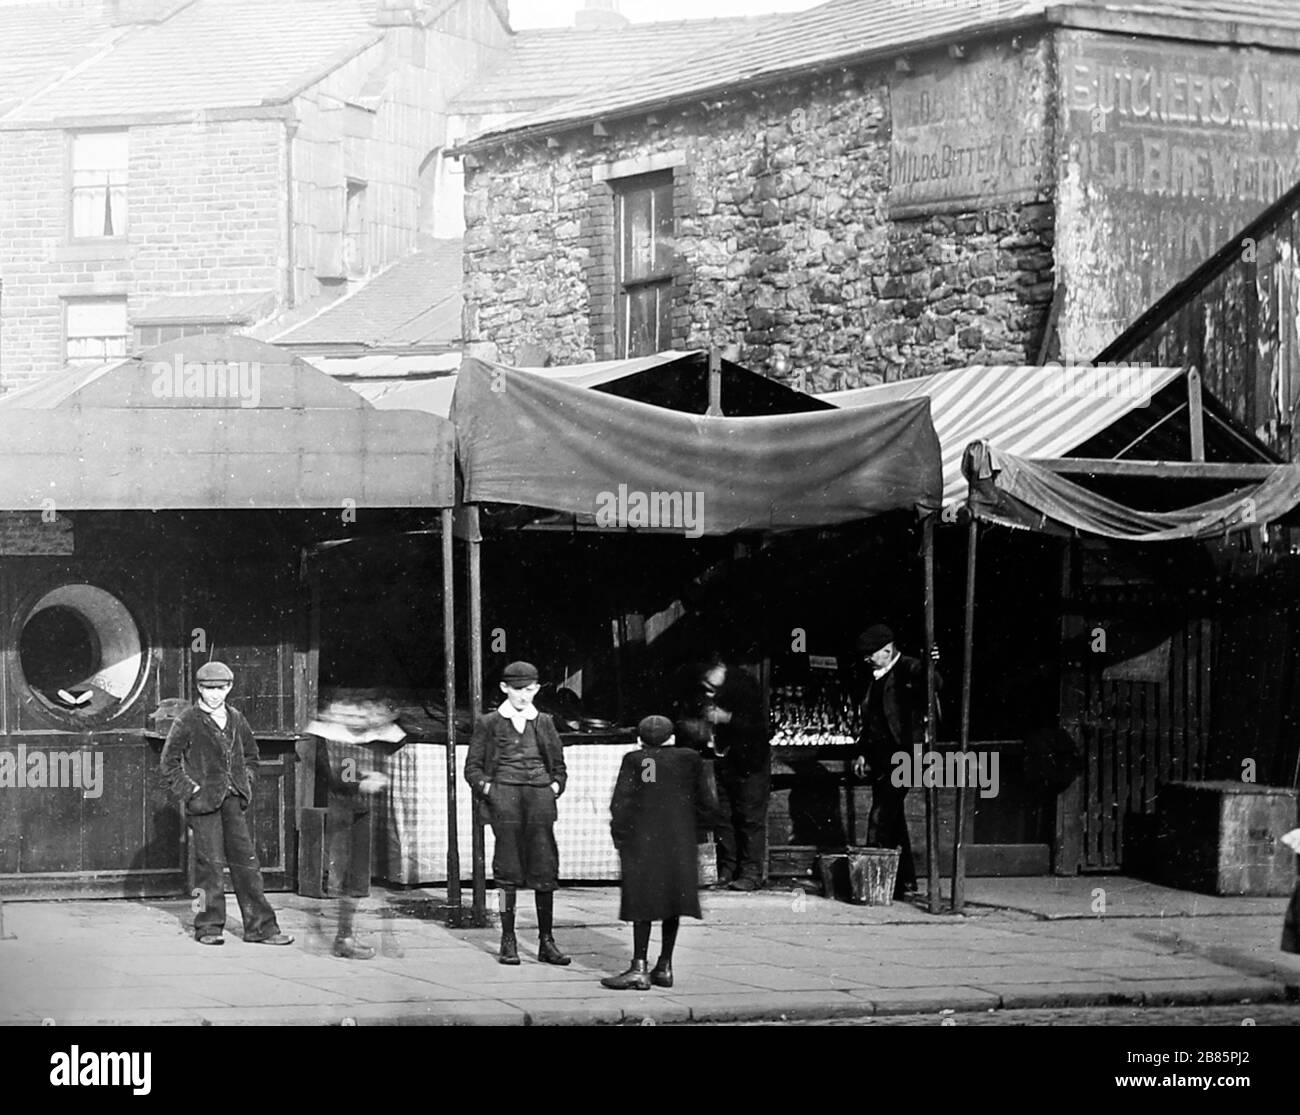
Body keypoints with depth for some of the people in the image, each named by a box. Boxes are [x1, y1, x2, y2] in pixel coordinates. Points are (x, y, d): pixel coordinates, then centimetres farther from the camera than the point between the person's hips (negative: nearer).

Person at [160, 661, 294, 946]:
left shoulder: (236, 720, 12)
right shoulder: (188, 722, -3)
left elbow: (251, 755, 26)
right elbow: (169, 762, -1)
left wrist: (245, 784, 12)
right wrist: (189, 790, -9)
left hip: (231, 799, 4)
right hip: (202, 802, -4)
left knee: (245, 861, 2)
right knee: (210, 863, -4)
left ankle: (260, 927, 3)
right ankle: (209, 926, 5)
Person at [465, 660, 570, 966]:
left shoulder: (544, 723, 16)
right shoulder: (488, 724, 9)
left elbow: (559, 766, 23)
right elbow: (472, 767, 10)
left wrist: (555, 787, 5)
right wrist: (486, 788, -7)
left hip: (540, 795, 2)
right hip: (504, 795, -2)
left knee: (545, 870, -2)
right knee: (508, 872, -4)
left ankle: (546, 941, 3)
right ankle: (508, 943, 2)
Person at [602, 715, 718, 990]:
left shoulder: (634, 761, -1)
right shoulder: (691, 760, 7)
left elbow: (620, 804, -6)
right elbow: (705, 804, 8)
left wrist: (620, 838, 3)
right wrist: (695, 832, 18)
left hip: (643, 842, -3)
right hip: (681, 842, 3)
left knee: (643, 904, -2)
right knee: (672, 901, 11)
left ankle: (640, 968, -8)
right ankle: (664, 966, 13)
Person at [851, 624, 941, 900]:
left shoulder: (909, 670, -8)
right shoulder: (877, 677, 17)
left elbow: (933, 686, -27)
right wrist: (863, 753, 17)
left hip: (899, 757, -9)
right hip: (880, 759, 9)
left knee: (880, 818, -14)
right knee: (892, 819, 13)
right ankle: (905, 880, 21)